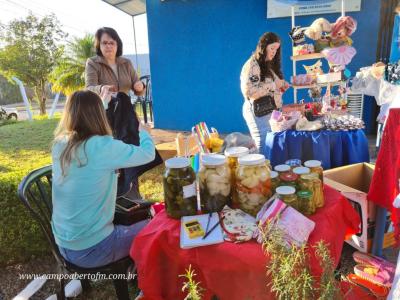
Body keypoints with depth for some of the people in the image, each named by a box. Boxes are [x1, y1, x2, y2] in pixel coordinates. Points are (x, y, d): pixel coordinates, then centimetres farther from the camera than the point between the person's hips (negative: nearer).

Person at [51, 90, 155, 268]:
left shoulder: (59, 144, -4)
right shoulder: (102, 147, -25)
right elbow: (148, 153, -12)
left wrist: (101, 101, 25)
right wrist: (141, 129, 7)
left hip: (64, 245, 7)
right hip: (91, 249, -7)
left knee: (124, 224, 29)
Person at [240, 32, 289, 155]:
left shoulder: (269, 64, 17)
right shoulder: (252, 65, -10)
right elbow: (249, 91, -22)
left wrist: (281, 85, 7)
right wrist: (274, 85, -16)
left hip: (269, 110, 8)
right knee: (265, 147, -9)